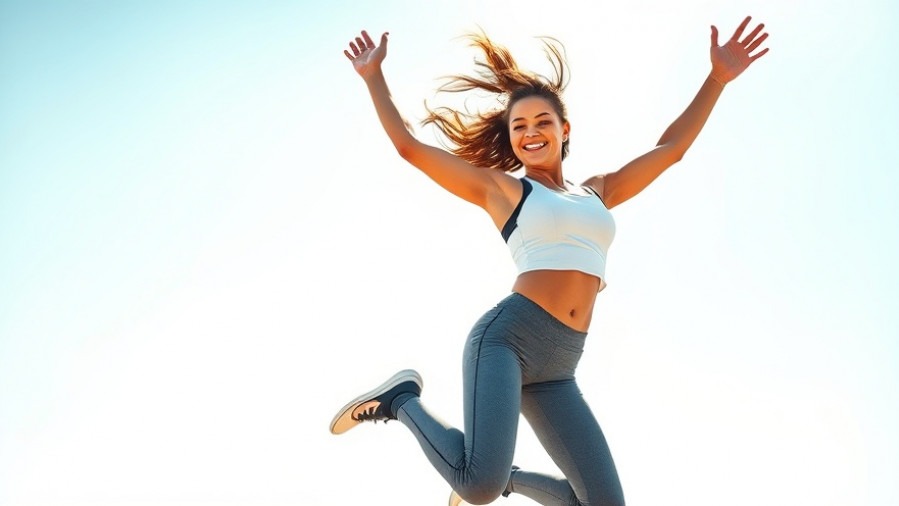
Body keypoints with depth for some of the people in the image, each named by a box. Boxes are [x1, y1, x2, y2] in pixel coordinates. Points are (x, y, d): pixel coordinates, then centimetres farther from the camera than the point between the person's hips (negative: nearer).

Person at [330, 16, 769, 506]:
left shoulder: (596, 192, 24)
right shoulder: (499, 188, 10)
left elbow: (670, 148, 26)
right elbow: (409, 146, 10)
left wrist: (718, 76, 22)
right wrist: (374, 76, 13)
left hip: (554, 370, 6)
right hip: (505, 339, -6)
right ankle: (402, 398, -1)